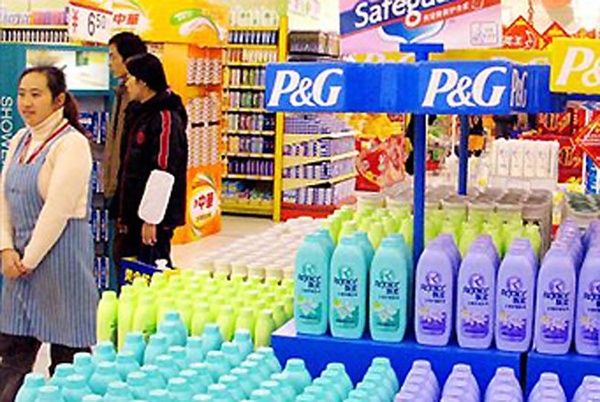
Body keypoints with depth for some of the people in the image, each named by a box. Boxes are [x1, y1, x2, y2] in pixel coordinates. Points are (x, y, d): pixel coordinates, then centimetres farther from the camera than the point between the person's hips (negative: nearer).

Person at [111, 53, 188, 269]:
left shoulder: (166, 119, -15)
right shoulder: (138, 112, 15)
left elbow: (164, 173, -21)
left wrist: (152, 218, -21)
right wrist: (121, 211, 19)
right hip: (132, 213, 10)